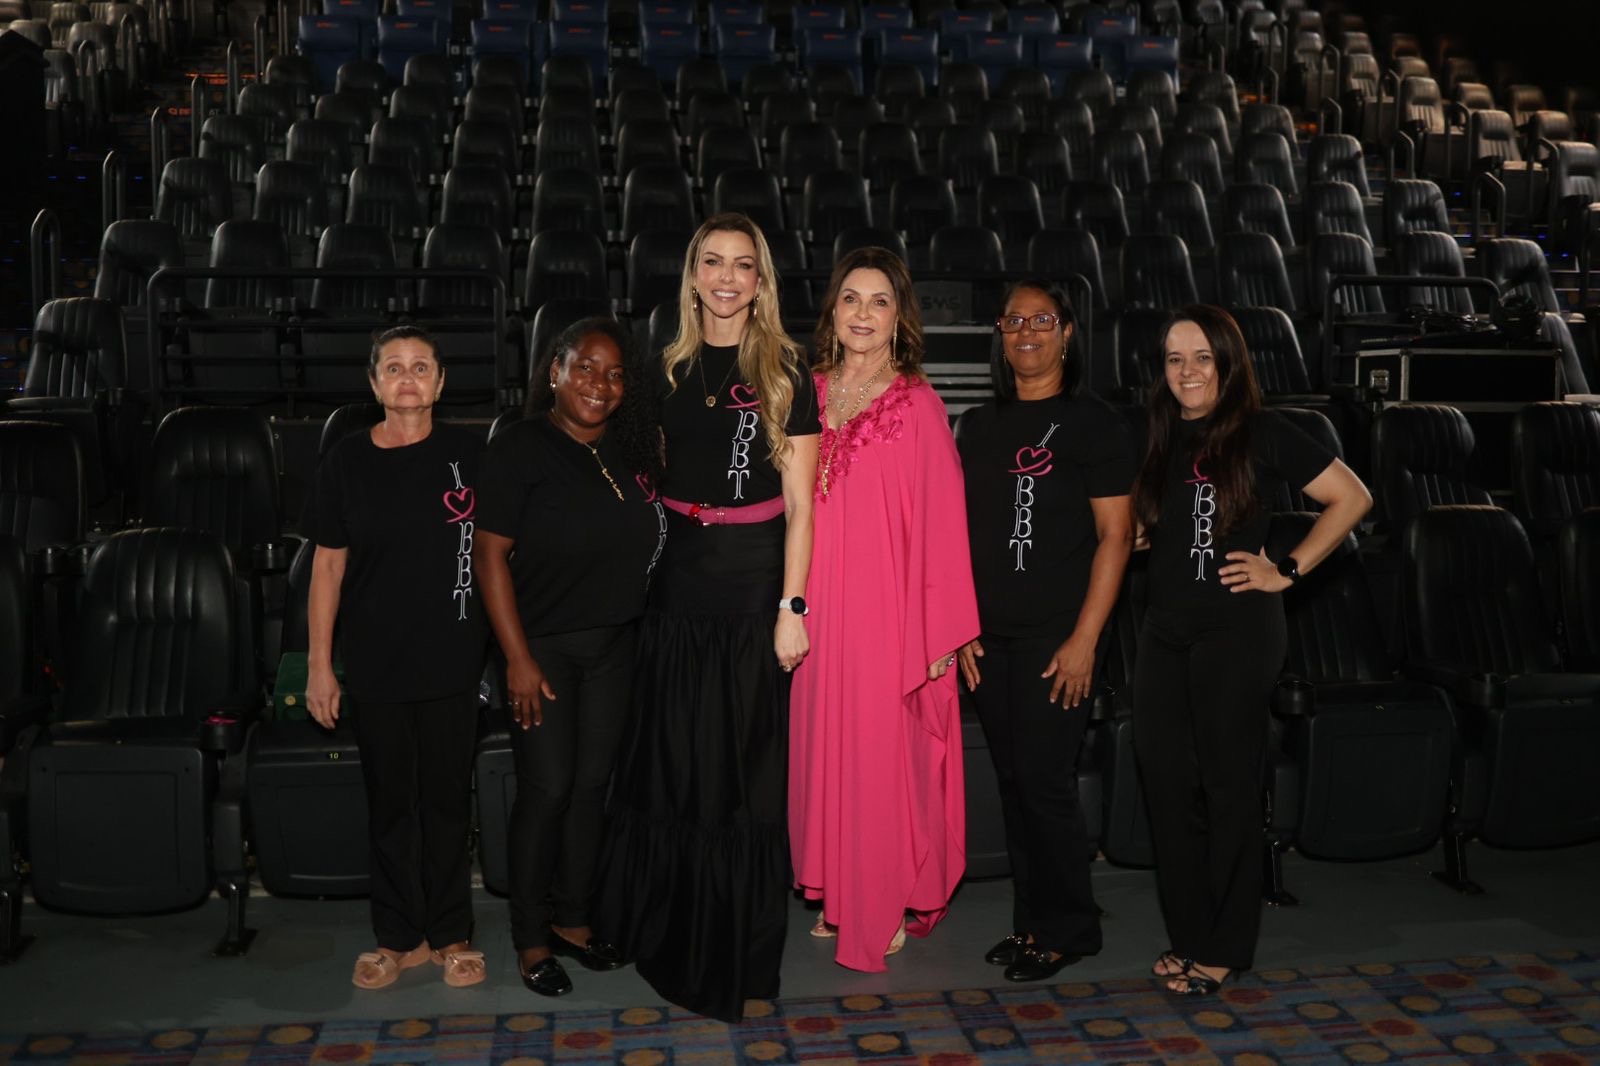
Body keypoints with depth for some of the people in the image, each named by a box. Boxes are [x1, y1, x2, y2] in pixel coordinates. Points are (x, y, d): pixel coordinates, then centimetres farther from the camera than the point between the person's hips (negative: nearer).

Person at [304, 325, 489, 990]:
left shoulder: (467, 454, -1)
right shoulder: (347, 462, -1)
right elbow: (328, 566, 2)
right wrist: (319, 664, 0)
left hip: (451, 658, 0)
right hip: (374, 661, 1)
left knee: (448, 796, 10)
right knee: (390, 798, 11)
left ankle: (451, 934, 25)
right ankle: (400, 937, 26)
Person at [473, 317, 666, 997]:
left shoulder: (629, 448, 5)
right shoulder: (521, 448, -11)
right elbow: (490, 554, -13)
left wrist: (634, 623, 6)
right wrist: (518, 658, -16)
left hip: (613, 646, 5)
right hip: (543, 645, -5)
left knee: (592, 784, 11)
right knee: (547, 788, -1)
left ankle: (571, 919, 27)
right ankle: (531, 939, 16)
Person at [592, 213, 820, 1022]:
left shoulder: (785, 374, -3)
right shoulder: (672, 368, 9)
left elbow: (798, 505, -6)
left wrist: (791, 605, -12)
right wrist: (655, 557, 10)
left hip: (753, 586, -4)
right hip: (679, 582, 4)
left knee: (743, 768, 4)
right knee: (670, 764, 10)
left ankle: (739, 954, 21)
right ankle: (668, 933, 30)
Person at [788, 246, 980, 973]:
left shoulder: (918, 406, -6)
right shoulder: (809, 396, 7)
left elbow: (941, 523, -7)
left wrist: (941, 633, -8)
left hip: (889, 613, -4)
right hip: (819, 611, 4)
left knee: (886, 756, 4)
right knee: (825, 749, 11)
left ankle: (893, 905, 23)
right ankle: (838, 897, 29)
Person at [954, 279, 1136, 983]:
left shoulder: (1094, 423, -2)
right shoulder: (977, 426, 14)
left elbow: (1115, 535, -7)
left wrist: (1084, 639, -13)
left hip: (1056, 637, -5)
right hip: (987, 636, 5)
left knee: (1045, 782, -3)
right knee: (1012, 780, 10)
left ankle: (1067, 928, 15)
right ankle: (1031, 920, 24)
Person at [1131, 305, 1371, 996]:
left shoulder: (1260, 433, -4)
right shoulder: (1156, 437, 11)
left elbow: (1352, 497, -3)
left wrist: (1287, 570, -7)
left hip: (1237, 629, -5)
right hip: (1165, 628, 5)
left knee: (1228, 784, 3)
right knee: (1166, 779, 6)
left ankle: (1224, 947, 17)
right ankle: (1188, 935, 21)